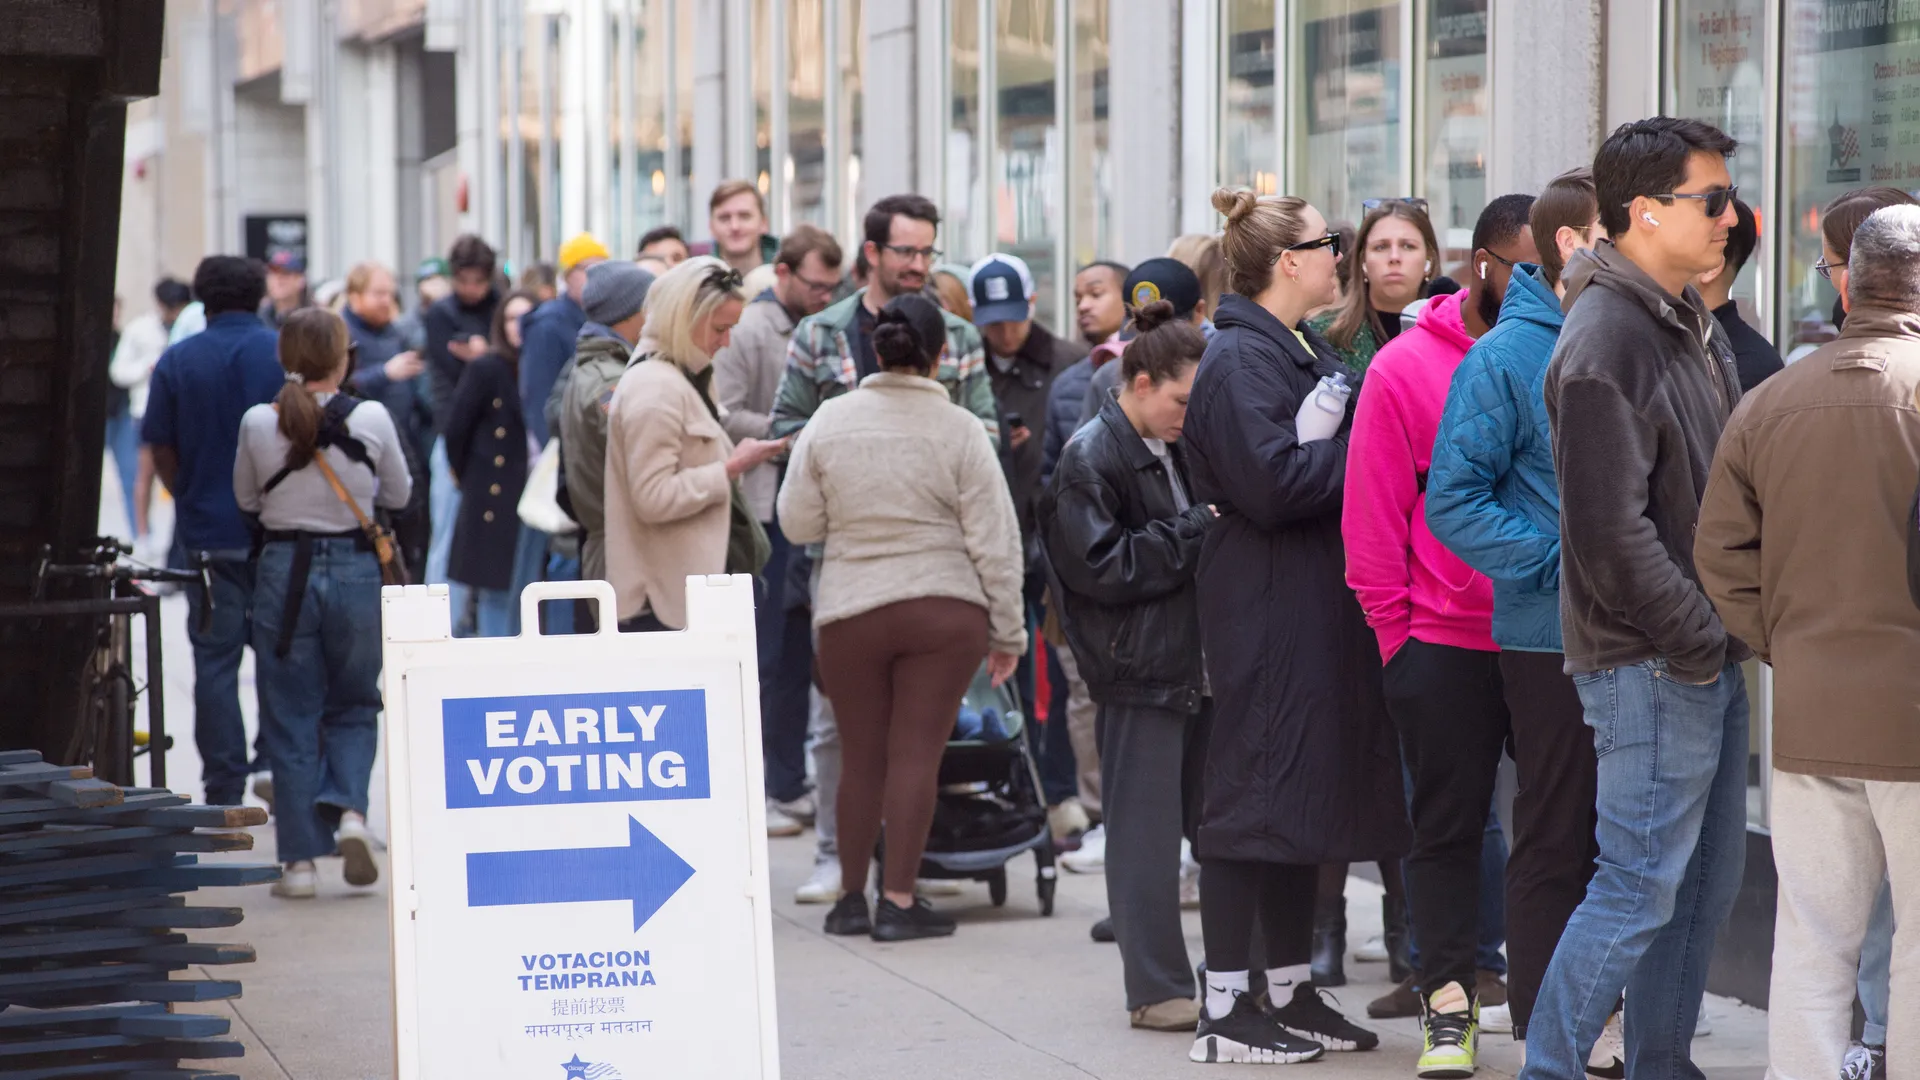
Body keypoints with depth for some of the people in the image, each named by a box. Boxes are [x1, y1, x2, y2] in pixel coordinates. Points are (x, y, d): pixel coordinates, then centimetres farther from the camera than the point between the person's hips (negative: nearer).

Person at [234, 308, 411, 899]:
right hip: (355, 568, 0)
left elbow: (246, 499, 9)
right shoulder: (371, 418, -7)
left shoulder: (258, 423, -6)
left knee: (290, 718, 8)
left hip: (284, 568, 0)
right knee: (353, 708, 17)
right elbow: (398, 494, 7)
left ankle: (300, 859, 6)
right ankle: (349, 811, -7)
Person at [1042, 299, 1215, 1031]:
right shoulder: (1091, 459, -9)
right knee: (1146, 829, -4)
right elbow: (1102, 567, -16)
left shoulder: (1177, 451, 17)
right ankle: (1157, 989, 1)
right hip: (1138, 669, -8)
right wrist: (1195, 532, -15)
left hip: (1194, 661, 8)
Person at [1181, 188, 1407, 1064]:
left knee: (1302, 793, 13)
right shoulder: (1240, 358, -14)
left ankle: (1292, 993, 20)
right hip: (1266, 608, -10)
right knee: (1254, 793, -6)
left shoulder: (1306, 351, 18)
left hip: (1317, 605, 10)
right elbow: (1271, 483, -22)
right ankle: (1225, 1011, -2)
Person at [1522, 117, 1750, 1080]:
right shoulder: (1604, 339, -17)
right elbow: (1611, 530, -21)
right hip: (1650, 664, -9)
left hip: (1708, 653, 9)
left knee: (1706, 880, 14)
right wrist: (1697, 642, -16)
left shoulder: (1695, 324, 14)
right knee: (1642, 887, -6)